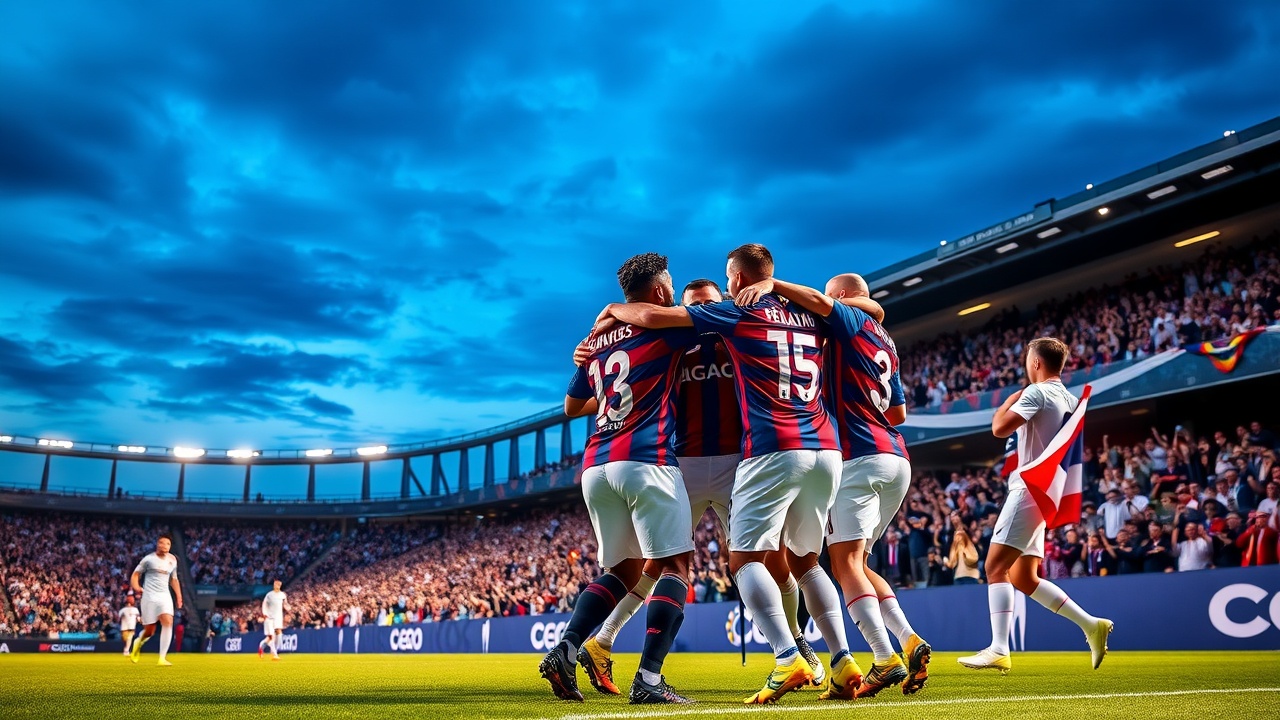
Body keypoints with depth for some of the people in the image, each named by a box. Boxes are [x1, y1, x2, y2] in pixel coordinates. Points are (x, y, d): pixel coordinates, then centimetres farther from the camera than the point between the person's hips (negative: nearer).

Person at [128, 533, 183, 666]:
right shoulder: (149, 559, -2)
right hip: (149, 596, -3)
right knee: (149, 631, 1)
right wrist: (136, 587, -19)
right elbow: (136, 574, 1)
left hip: (165, 596, 3)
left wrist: (179, 596, 15)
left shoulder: (172, 560, 10)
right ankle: (138, 642, 39)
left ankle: (162, 658, -20)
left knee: (168, 622, -20)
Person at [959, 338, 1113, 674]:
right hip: (1046, 492, 9)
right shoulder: (1071, 400, 16)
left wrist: (1011, 398, -4)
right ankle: (1091, 624, 14)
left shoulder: (1037, 392, -10)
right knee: (1023, 578, 14)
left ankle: (999, 650, -17)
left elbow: (1000, 428, -18)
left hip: (1030, 490, -9)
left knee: (996, 567, -11)